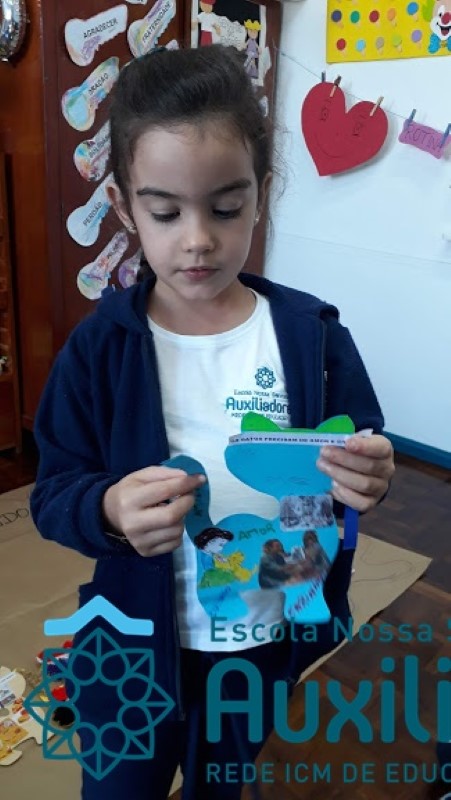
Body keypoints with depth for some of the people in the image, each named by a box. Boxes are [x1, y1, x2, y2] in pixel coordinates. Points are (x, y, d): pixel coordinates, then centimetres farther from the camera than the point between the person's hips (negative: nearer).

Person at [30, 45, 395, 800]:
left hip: (280, 644, 1)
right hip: (137, 647, 0)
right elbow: (52, 495, -11)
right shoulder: (99, 344, -12)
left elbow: (366, 451, -3)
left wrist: (368, 475, -25)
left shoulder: (312, 330, -10)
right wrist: (109, 509, -32)